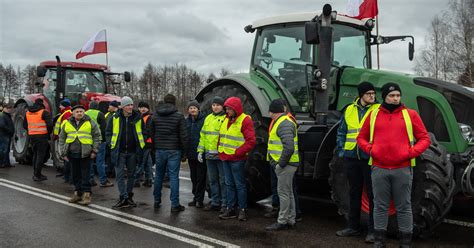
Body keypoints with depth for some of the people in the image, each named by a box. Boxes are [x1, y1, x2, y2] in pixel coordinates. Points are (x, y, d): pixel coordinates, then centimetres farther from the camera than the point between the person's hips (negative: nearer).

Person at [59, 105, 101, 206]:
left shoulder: (90, 123, 1)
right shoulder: (67, 124, 9)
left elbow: (97, 136, 3)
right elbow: (62, 139, 13)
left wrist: (94, 150, -3)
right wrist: (63, 153, 8)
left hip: (85, 153, -3)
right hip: (72, 153, 4)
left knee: (85, 175, -4)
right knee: (76, 175, 11)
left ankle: (86, 194, 0)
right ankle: (77, 193, 22)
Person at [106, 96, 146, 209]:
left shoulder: (138, 118, 2)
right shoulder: (114, 118, -1)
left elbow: (143, 133, 9)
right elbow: (108, 133, 6)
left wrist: (140, 146, 1)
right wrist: (112, 144, -4)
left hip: (133, 152, 2)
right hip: (119, 152, -1)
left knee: (131, 175, 11)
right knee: (120, 175, -5)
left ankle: (129, 197, 23)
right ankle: (123, 197, -3)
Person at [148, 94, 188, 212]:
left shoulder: (155, 115, 6)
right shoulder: (179, 116, -6)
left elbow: (150, 133, 10)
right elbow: (183, 136, -8)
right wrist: (184, 152, -2)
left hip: (159, 150, 4)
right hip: (174, 150, -3)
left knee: (158, 175, 16)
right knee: (174, 177, -2)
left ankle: (157, 201, 24)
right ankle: (175, 205, 0)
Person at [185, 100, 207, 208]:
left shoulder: (204, 120, -8)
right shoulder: (186, 121, 9)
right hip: (191, 154, 6)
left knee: (201, 177, 1)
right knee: (193, 177, 14)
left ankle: (199, 199, 7)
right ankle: (196, 197, 24)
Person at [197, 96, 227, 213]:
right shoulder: (208, 118, 14)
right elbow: (203, 135, 16)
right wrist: (200, 151, 10)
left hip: (221, 155, -6)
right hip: (209, 155, 6)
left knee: (223, 180, 0)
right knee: (212, 180, 14)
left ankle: (225, 204, 9)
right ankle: (215, 202, 24)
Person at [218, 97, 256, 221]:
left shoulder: (245, 120, -11)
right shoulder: (226, 119, 13)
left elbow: (251, 141, -15)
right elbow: (221, 136, 21)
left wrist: (237, 153, -15)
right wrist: (221, 150, 9)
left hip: (236, 159, -7)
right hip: (225, 158, 7)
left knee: (240, 185, 1)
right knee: (229, 184, 12)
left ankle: (242, 210, 10)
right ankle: (230, 209, 19)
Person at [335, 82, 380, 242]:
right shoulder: (349, 110, 10)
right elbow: (341, 132, 16)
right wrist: (341, 151, 8)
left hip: (370, 158, -4)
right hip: (351, 158, 4)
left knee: (372, 194, 2)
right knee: (354, 193, 14)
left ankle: (373, 230, 11)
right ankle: (353, 226, 26)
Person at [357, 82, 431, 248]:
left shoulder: (410, 114, 5)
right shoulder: (373, 115, 9)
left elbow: (424, 138, 6)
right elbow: (361, 138, 16)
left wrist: (412, 152, -10)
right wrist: (369, 149, -3)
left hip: (403, 169, -1)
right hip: (379, 169, 1)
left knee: (404, 207, 5)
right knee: (380, 206, 8)